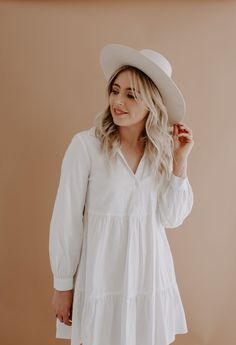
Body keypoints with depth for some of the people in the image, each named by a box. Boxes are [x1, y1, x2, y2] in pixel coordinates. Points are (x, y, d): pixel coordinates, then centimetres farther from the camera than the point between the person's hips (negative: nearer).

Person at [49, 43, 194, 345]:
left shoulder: (161, 149, -2)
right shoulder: (86, 145, -15)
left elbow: (171, 218, -2)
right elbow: (66, 219, -10)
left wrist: (180, 161, -11)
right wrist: (62, 285, -4)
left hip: (151, 275, 4)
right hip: (102, 276, -3)